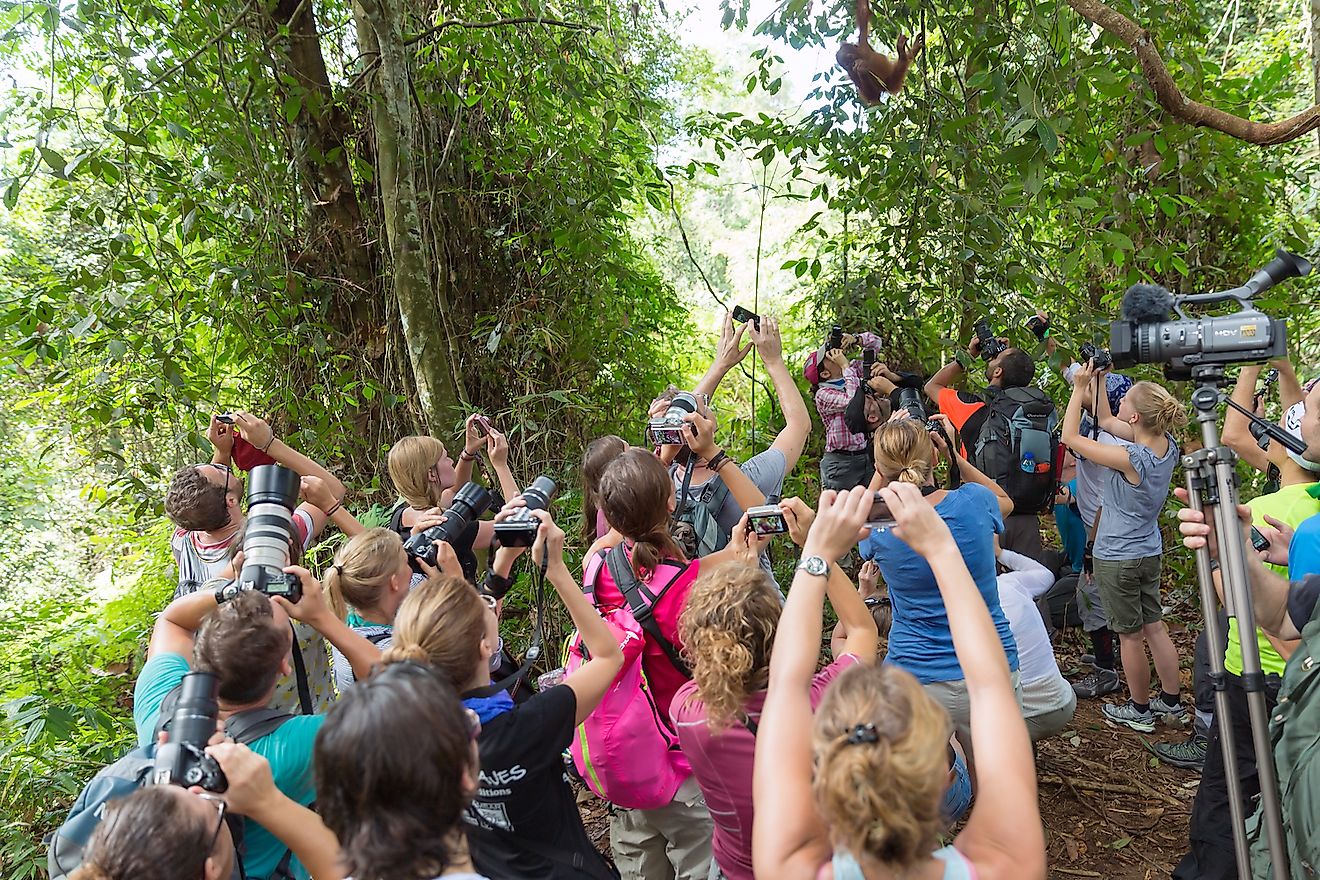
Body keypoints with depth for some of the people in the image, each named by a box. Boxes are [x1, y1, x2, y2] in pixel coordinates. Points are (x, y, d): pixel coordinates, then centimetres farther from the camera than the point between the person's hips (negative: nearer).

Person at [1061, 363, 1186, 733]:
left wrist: (1080, 388, -15)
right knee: (1154, 627, 18)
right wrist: (1098, 384, 5)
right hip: (1150, 553, 8)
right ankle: (1172, 703, 29)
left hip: (1117, 557, -8)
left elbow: (1071, 437, -19)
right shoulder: (1168, 446, -5)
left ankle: (1139, 710, 22)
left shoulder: (1131, 458, -28)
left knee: (1130, 635, 7)